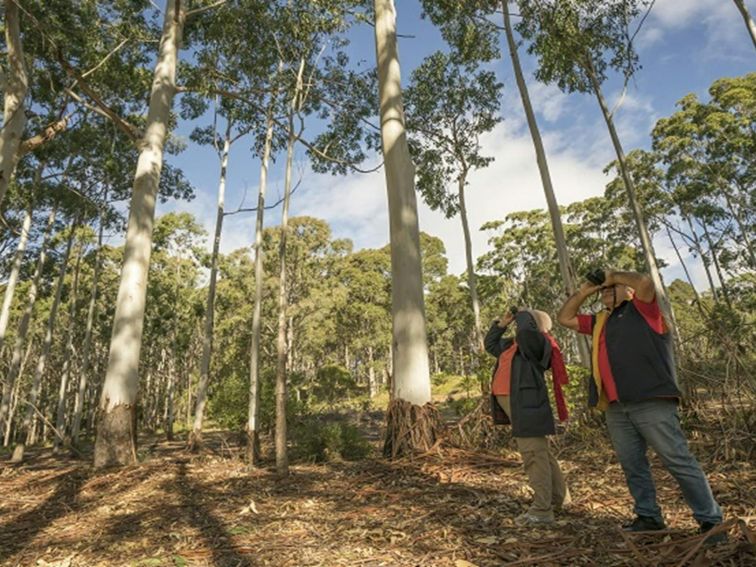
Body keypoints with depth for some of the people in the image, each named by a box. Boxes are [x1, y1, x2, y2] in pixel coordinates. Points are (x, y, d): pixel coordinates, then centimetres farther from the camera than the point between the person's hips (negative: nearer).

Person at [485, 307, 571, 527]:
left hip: (528, 406, -10)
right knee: (540, 454, 20)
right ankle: (559, 497, 35)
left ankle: (541, 510, -2)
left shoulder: (537, 343, -8)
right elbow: (490, 344, 32)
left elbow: (526, 329, -30)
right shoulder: (512, 344, 19)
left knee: (534, 455, -8)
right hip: (519, 407, 10)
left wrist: (522, 313, -8)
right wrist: (502, 324, 20)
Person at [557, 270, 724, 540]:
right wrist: (584, 290, 19)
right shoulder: (600, 321, 22)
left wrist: (612, 275, 1)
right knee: (632, 465, 11)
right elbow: (565, 318, 25)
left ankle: (710, 521, 8)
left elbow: (644, 281, -16)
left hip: (651, 402, -7)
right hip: (616, 408, 7)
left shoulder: (642, 309, 4)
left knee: (679, 462, -3)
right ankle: (649, 516, 22)